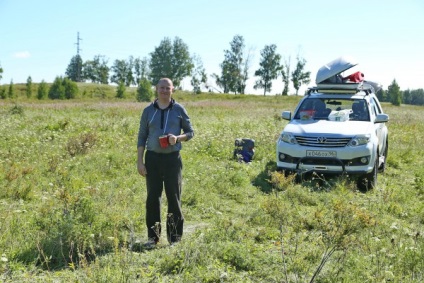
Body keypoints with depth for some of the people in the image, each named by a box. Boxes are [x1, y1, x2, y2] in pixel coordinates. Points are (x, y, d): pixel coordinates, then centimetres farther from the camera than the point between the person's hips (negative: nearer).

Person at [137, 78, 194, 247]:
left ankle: (175, 237, 13)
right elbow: (142, 137, 7)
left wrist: (178, 138, -14)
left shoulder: (179, 110, 3)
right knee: (152, 197, 4)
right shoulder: (148, 111, 6)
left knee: (174, 197, 3)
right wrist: (140, 161, 0)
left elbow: (190, 132, 8)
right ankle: (153, 236, 14)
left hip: (172, 158, -1)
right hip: (152, 157, 1)